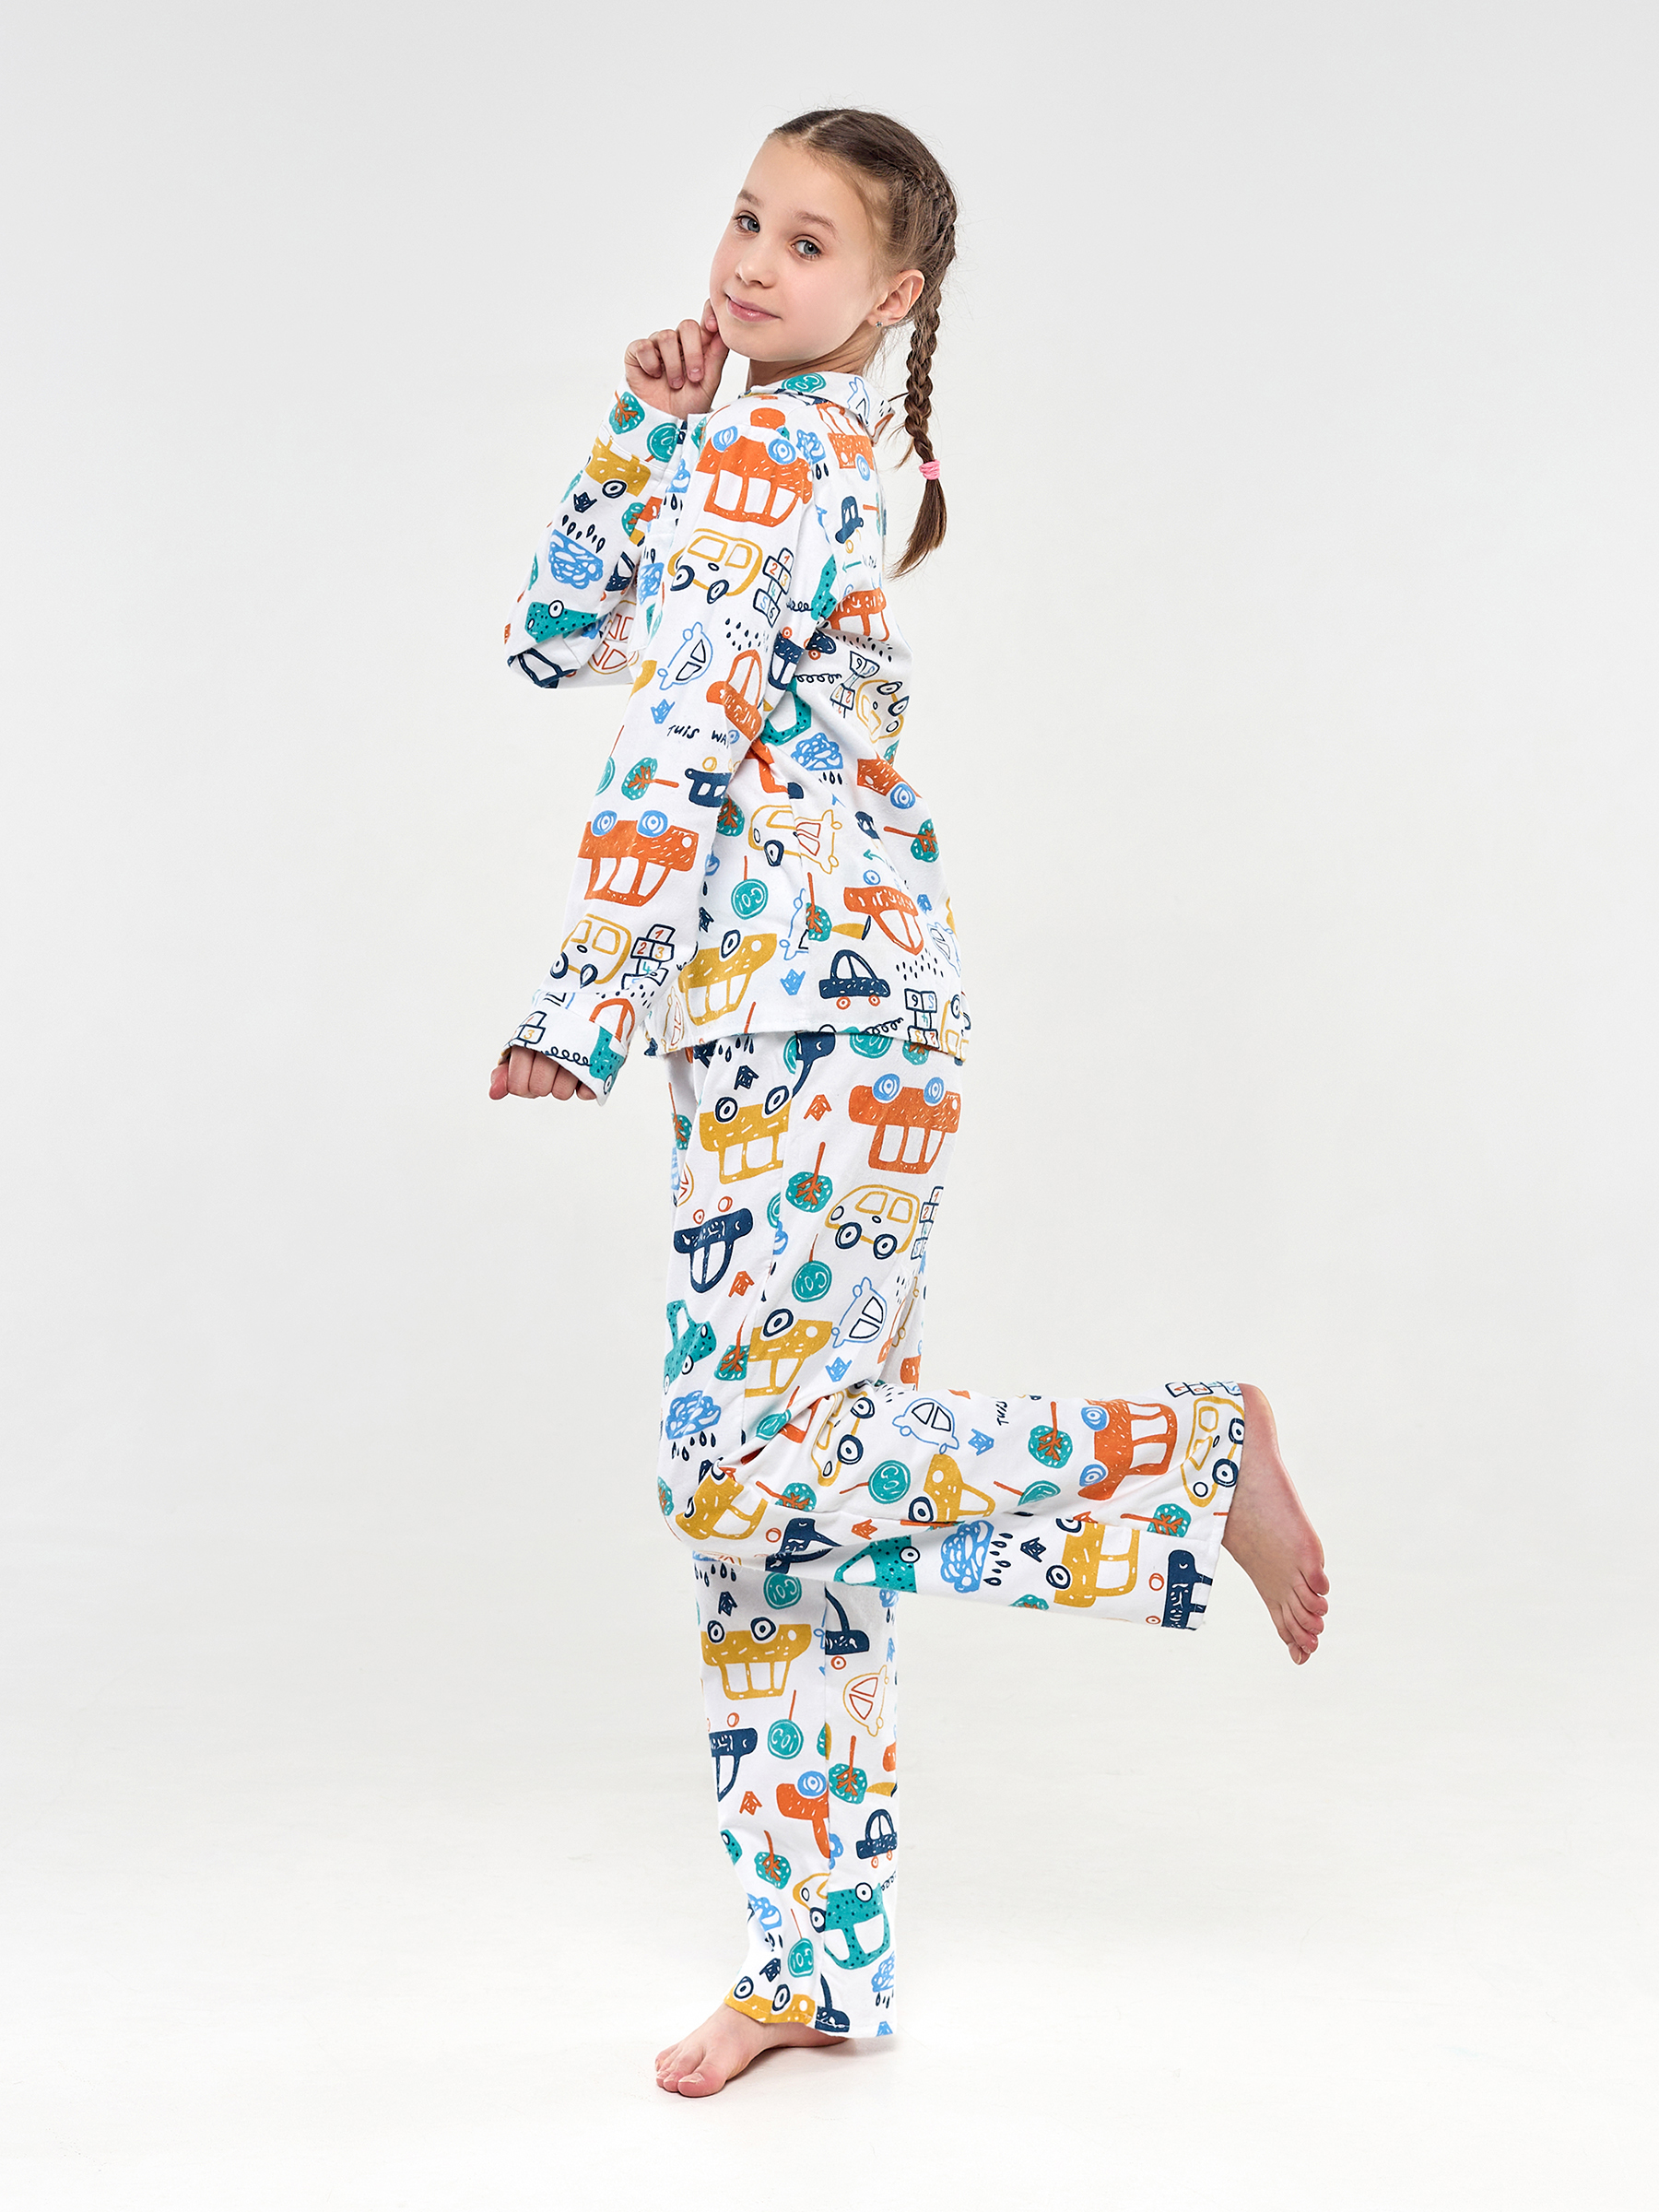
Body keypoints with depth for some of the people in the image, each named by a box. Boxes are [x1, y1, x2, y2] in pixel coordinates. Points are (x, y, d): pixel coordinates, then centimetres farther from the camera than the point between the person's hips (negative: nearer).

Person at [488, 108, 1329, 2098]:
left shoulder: (778, 448, -9)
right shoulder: (776, 455, 21)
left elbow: (678, 742, -15)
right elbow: (557, 640, 20)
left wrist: (579, 1005, -11)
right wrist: (643, 429, 10)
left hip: (823, 1017, -10)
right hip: (755, 1029, 10)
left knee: (750, 1466, -15)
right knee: (760, 1487, 8)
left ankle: (1192, 1462, 1)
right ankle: (819, 1960, 15)